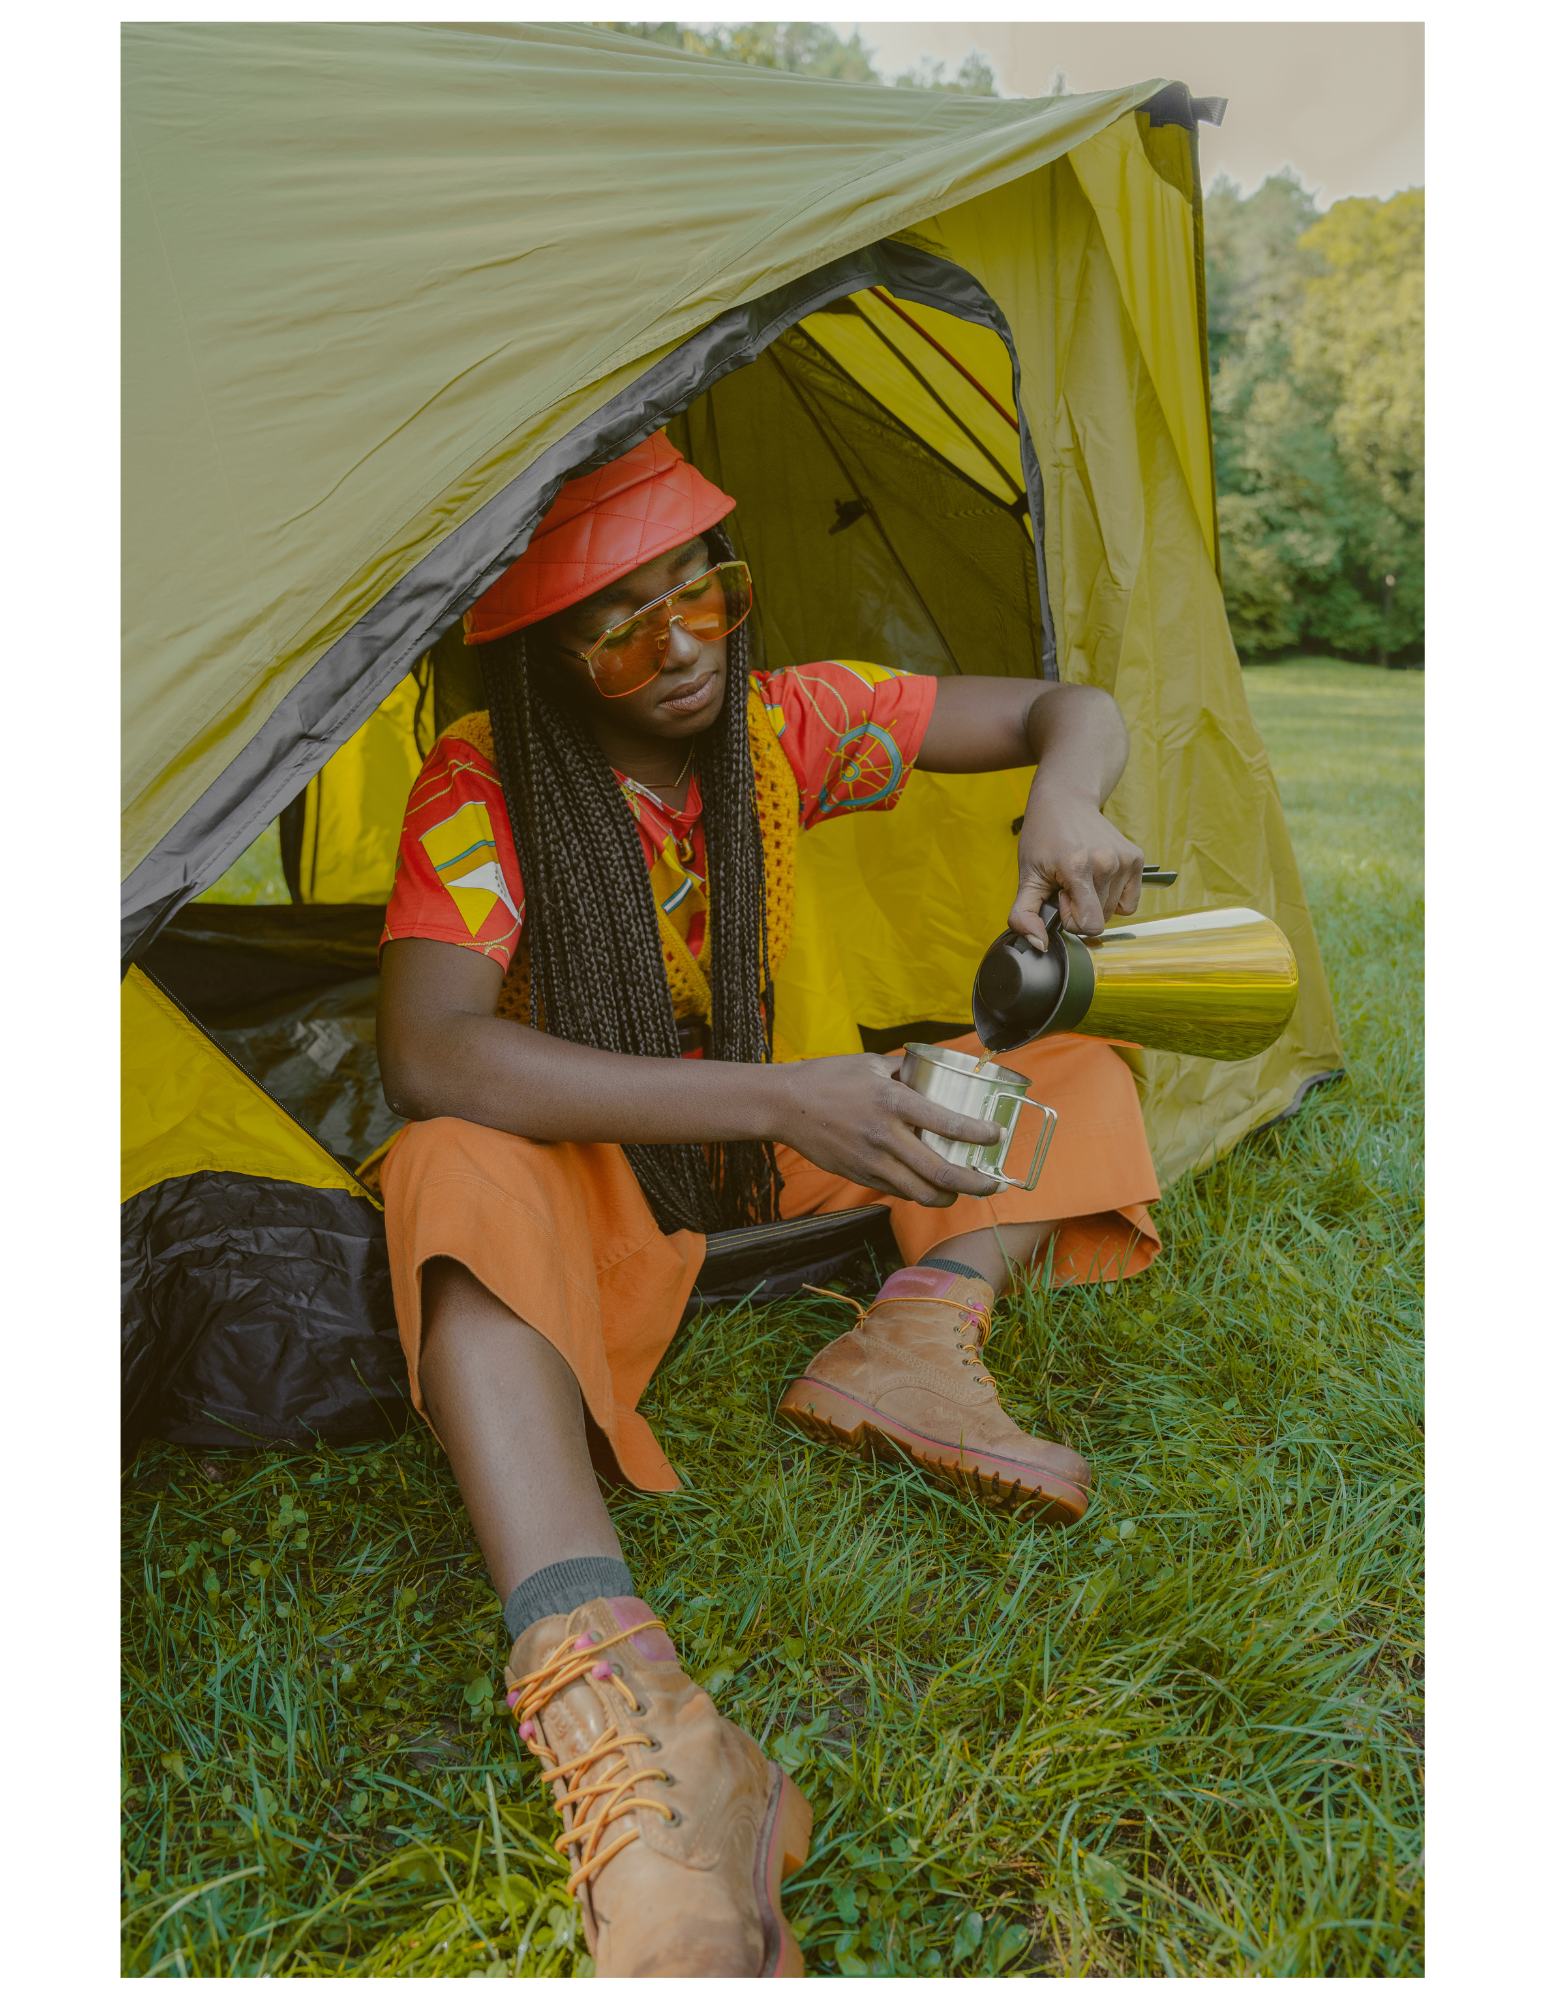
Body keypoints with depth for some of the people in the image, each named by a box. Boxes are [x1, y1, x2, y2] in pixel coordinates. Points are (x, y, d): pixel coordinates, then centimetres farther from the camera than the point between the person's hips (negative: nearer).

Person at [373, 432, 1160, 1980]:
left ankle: (919, 1333, -32)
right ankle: (618, 1724, -57)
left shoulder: (788, 722, -9)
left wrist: (1065, 804, -29)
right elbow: (429, 1056, -36)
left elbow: (1067, 709, -2)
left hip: (767, 1141, 5)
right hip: (579, 1170, -4)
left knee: (1076, 1074, -5)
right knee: (462, 1173, -41)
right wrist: (774, 1102, -44)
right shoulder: (480, 787, -21)